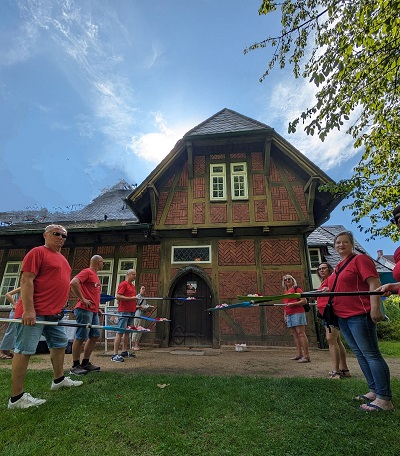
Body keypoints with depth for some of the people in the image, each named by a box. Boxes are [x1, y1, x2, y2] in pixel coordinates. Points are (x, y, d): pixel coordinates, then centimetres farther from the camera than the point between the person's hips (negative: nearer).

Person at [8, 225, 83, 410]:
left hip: (53, 312, 10)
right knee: (24, 350, -2)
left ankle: (59, 379, 34)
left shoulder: (62, 258, 16)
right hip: (34, 312, -10)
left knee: (60, 343, 18)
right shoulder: (37, 252, -9)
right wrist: (28, 309, -22)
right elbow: (26, 280, -16)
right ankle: (16, 397, 7)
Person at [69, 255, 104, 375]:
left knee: (95, 335, 11)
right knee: (80, 337, -1)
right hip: (84, 310, -9)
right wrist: (83, 299, -18)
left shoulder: (95, 275, 20)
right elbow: (73, 283, -23)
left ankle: (85, 363, 22)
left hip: (93, 311, 10)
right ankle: (75, 366, 11)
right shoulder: (87, 272, -8)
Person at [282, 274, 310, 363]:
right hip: (289, 315, 8)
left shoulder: (296, 288, -2)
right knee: (294, 334, 8)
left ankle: (306, 356, -9)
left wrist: (293, 304, -17)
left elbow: (304, 301, -9)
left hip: (297, 313, -8)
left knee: (301, 333, -10)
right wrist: (285, 315, 19)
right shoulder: (286, 292, 19)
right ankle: (299, 354, 14)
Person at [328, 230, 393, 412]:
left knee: (371, 354, -4)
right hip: (343, 316, 9)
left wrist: (375, 308, -24)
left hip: (359, 314, -9)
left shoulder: (360, 259, -8)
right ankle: (374, 391, 26)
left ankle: (384, 399, 5)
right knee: (360, 354, 14)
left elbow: (374, 283, -17)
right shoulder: (338, 267, 16)